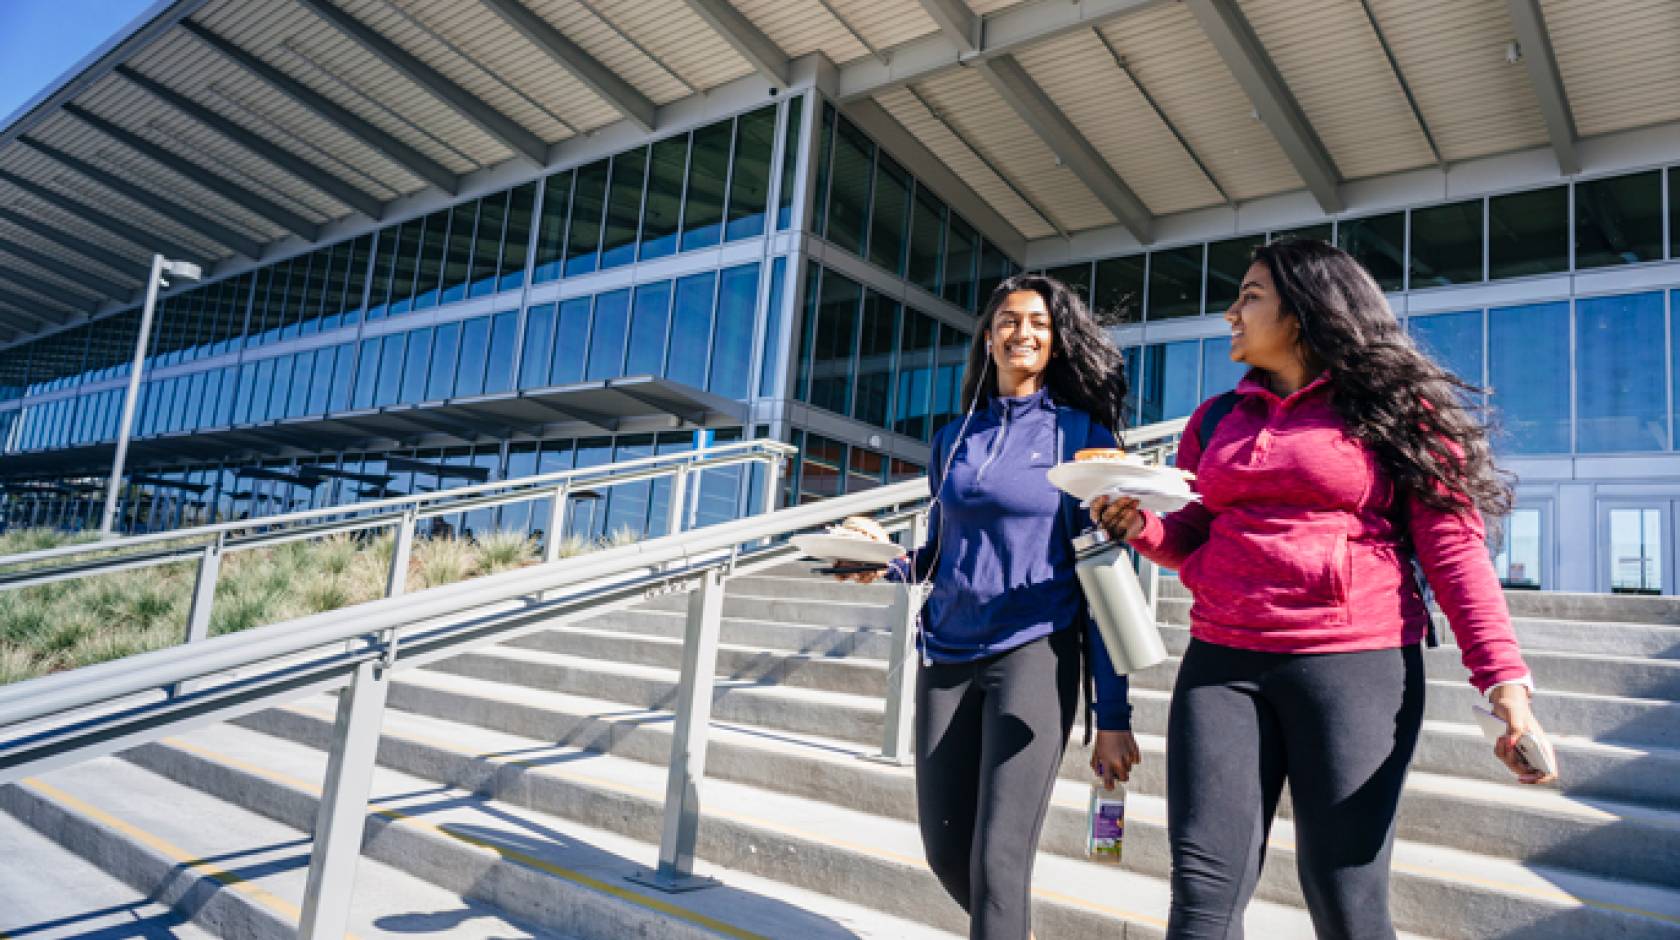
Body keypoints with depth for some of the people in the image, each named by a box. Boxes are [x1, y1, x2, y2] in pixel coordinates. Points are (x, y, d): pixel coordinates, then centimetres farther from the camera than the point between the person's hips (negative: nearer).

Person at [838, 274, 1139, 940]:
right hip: (947, 654, 5)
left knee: (998, 856, -11)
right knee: (945, 851, 11)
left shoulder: (1082, 433, -2)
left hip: (1034, 651, -4)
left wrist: (1113, 715, -8)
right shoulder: (954, 438, 11)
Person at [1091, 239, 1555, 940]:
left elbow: (1453, 546, -4)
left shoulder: (1394, 408, 2)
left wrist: (1503, 677, -14)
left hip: (1357, 665, -3)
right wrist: (1142, 525, -2)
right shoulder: (1215, 419, 15)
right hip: (1221, 663, 4)